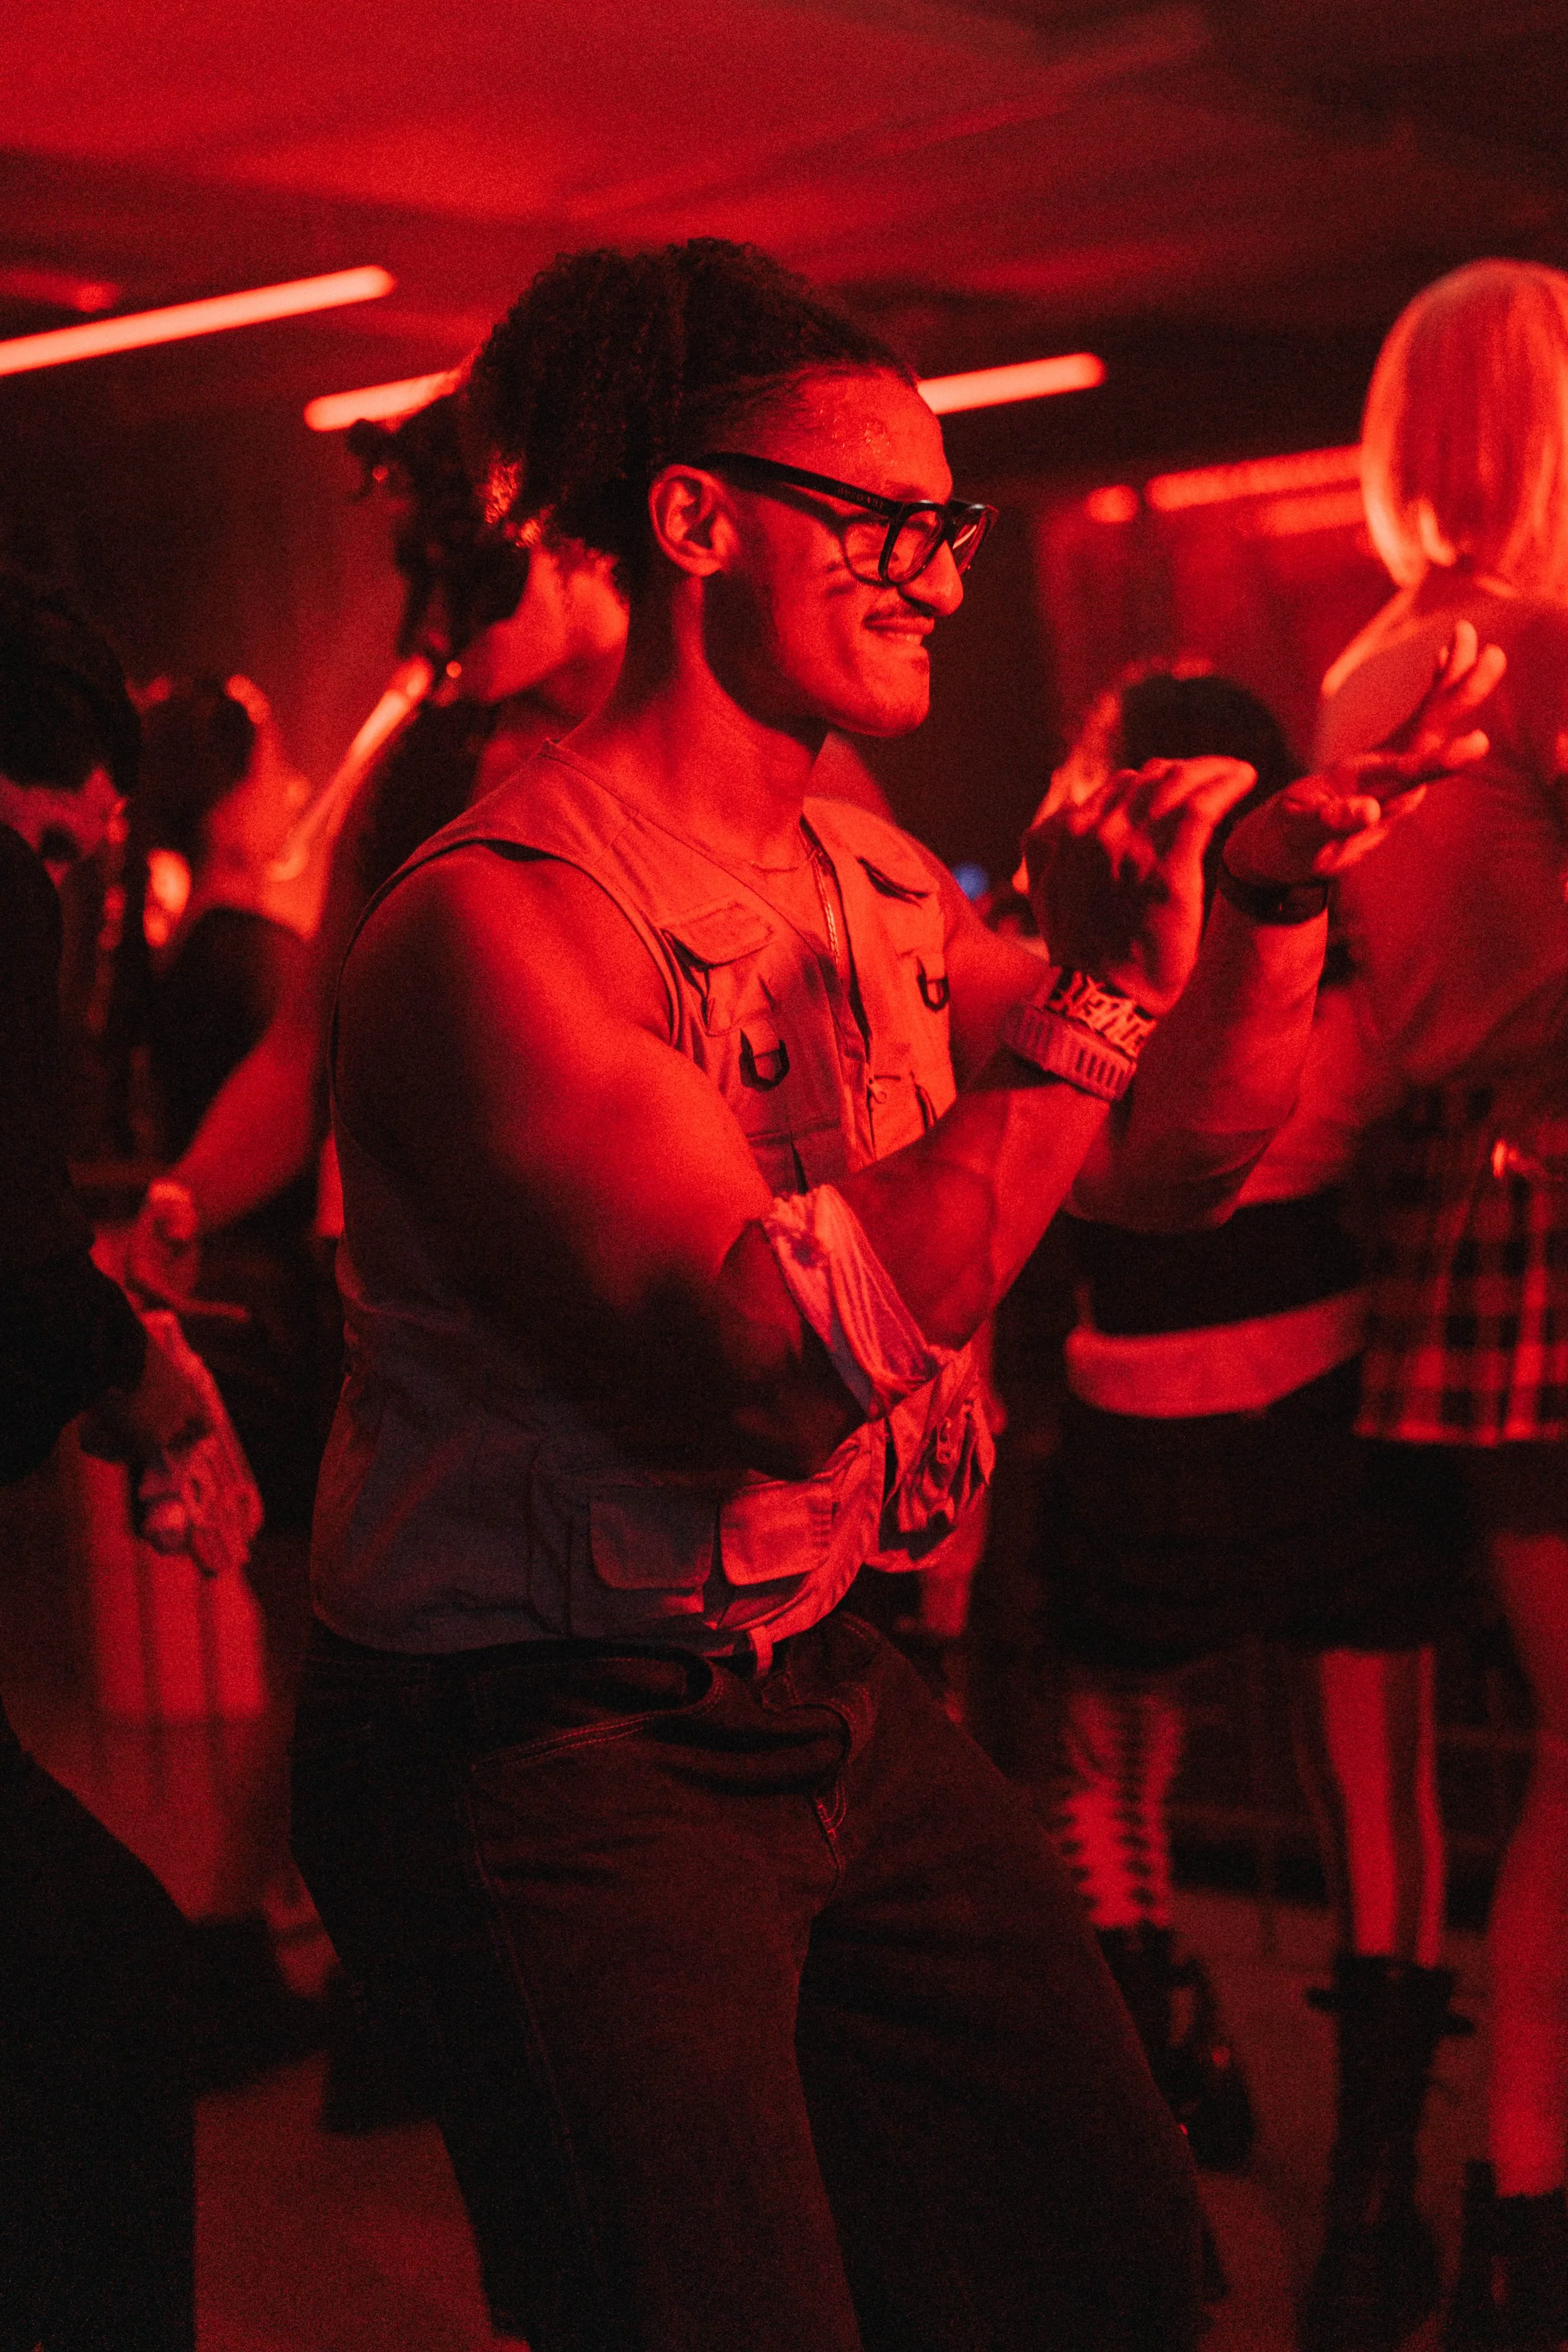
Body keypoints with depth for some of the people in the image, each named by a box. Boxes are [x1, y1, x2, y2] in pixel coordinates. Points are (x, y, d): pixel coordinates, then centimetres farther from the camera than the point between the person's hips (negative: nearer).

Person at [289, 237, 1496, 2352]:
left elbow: (1180, 1162, 15)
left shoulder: (880, 891, 6)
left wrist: (1270, 903, -2)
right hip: (550, 1759, -8)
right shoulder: (495, 922, -20)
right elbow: (788, 1363, -30)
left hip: (829, 1698, 8)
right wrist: (1094, 1001, -26)